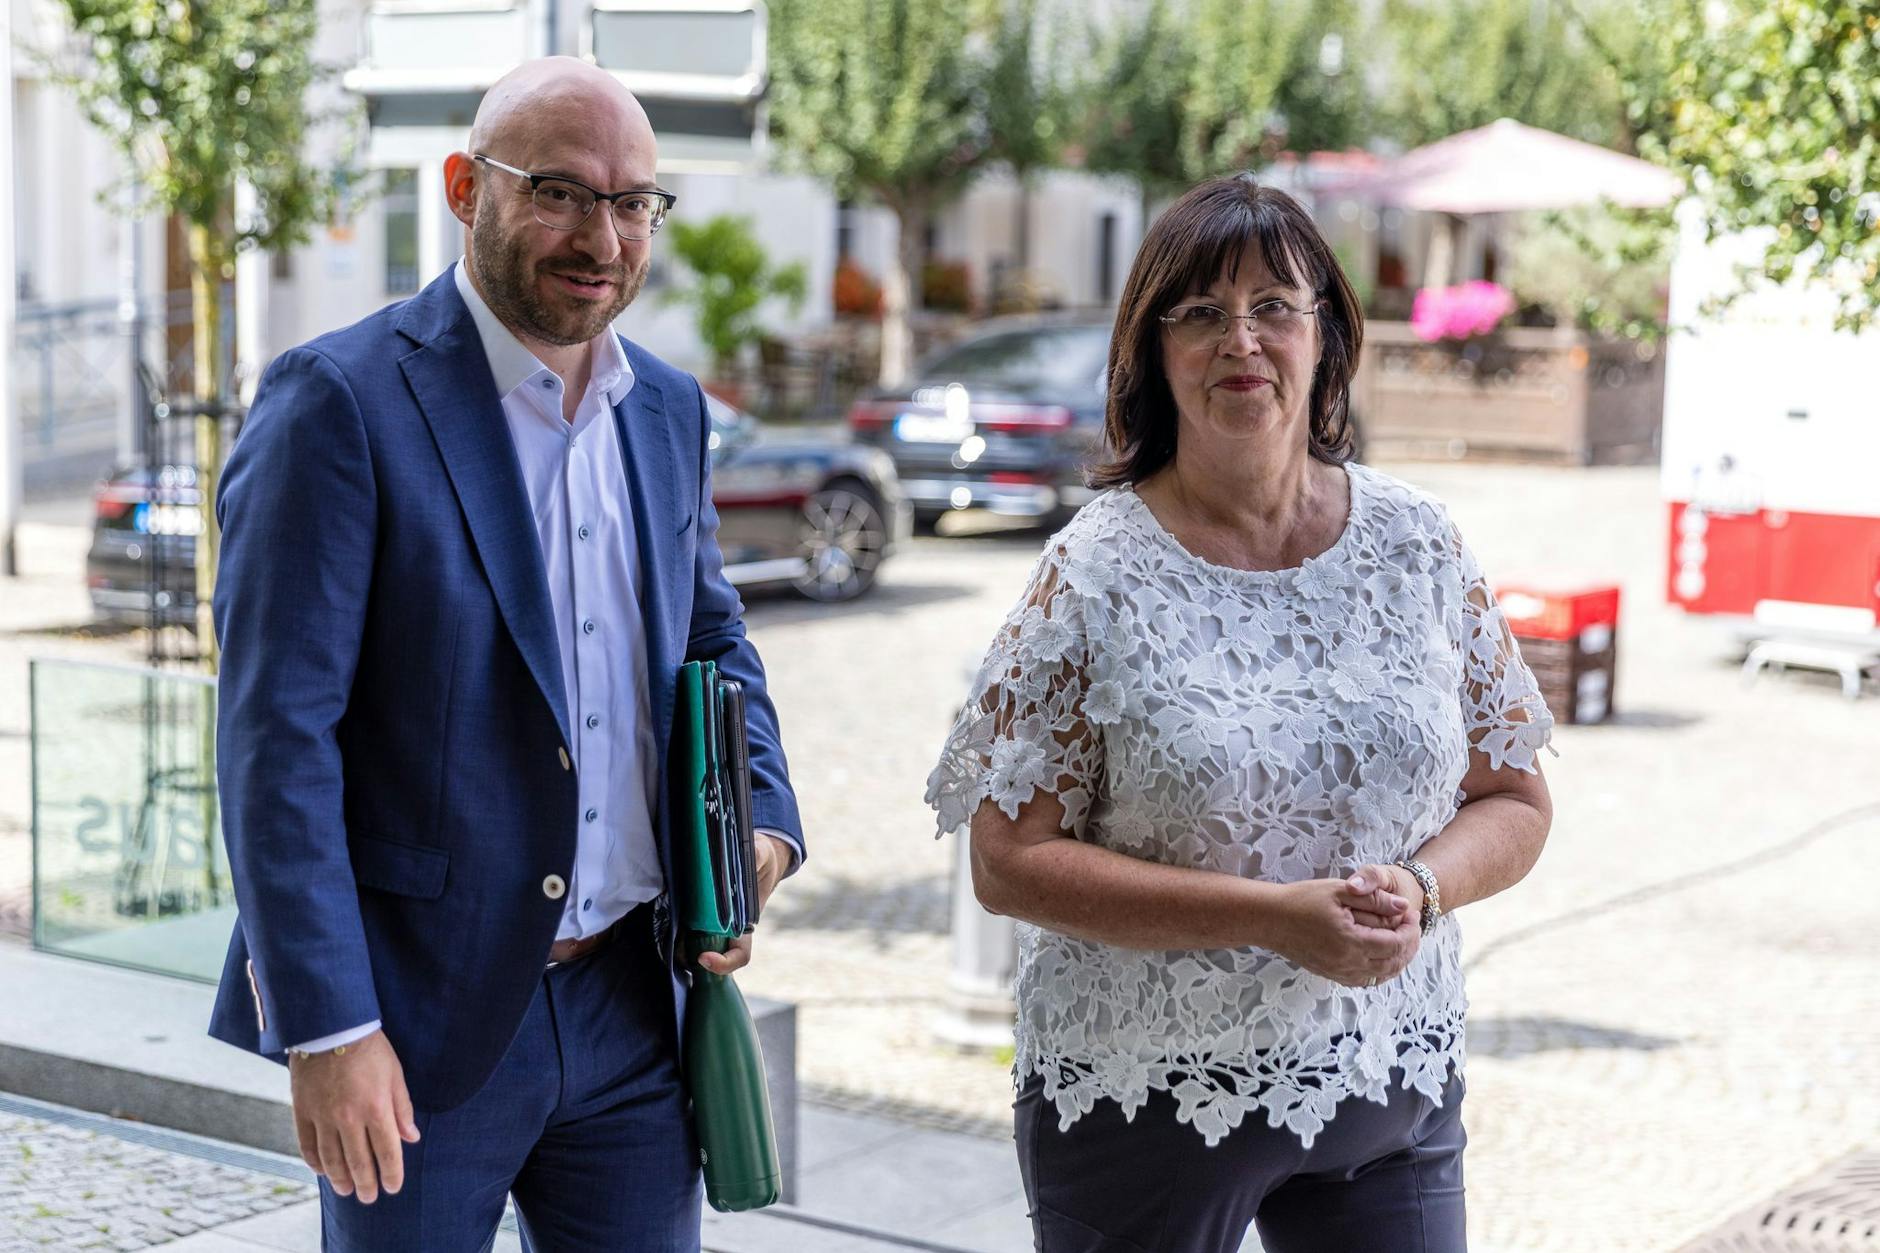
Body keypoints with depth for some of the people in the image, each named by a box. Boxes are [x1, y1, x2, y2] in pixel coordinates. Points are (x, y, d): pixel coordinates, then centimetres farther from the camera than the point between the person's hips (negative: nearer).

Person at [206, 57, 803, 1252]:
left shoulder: (670, 409, 8)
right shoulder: (341, 400, -13)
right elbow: (278, 734, -16)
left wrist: (764, 822, 2)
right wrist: (327, 1027, -20)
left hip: (634, 1005, 6)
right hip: (424, 1013, -6)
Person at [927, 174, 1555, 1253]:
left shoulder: (1419, 544, 1)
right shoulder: (1095, 577, -9)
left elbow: (1513, 801, 7)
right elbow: (1011, 862, -12)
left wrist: (1419, 890, -15)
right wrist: (1272, 917, -20)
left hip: (1394, 1085, 3)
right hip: (1145, 1107, -3)